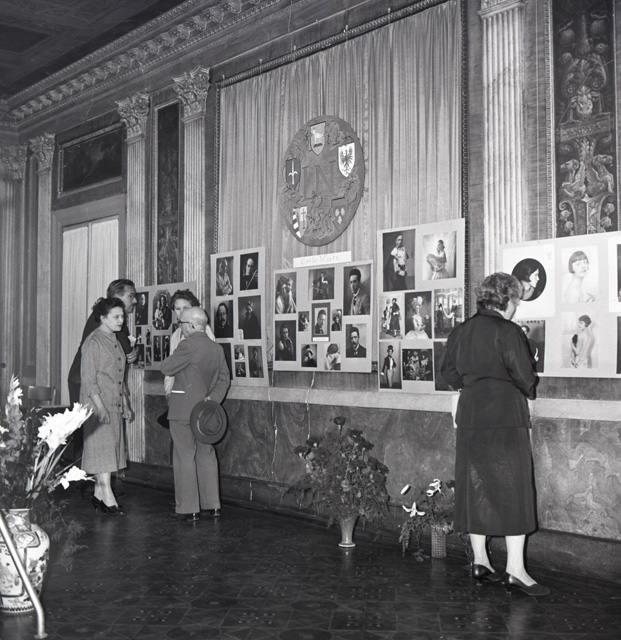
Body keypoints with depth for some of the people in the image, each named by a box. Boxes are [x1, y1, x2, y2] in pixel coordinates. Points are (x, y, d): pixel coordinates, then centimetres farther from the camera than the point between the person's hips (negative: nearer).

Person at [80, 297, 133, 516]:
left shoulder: (114, 341, 15)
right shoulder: (93, 342, -11)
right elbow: (88, 379, -16)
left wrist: (124, 404, 20)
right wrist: (99, 407, -21)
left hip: (114, 404, 9)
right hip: (98, 403, -9)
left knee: (111, 447, 9)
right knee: (102, 448, -9)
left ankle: (98, 495, 16)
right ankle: (107, 497, -9)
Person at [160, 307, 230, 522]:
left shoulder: (188, 346, -16)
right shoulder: (217, 349, 8)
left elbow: (166, 368, -12)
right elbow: (224, 379, 10)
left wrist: (174, 355, 6)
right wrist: (213, 398, 3)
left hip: (183, 411, -7)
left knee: (184, 458, 0)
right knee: (206, 456, 14)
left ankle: (188, 509, 4)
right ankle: (212, 505, 20)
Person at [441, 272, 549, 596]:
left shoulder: (460, 332, 8)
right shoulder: (507, 331, -12)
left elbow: (449, 372, 14)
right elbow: (524, 377, -11)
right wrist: (527, 390, 9)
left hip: (470, 416, 7)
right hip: (505, 416, -7)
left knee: (475, 487, 11)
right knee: (512, 488, -2)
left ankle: (480, 562, 17)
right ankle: (515, 569, -2)